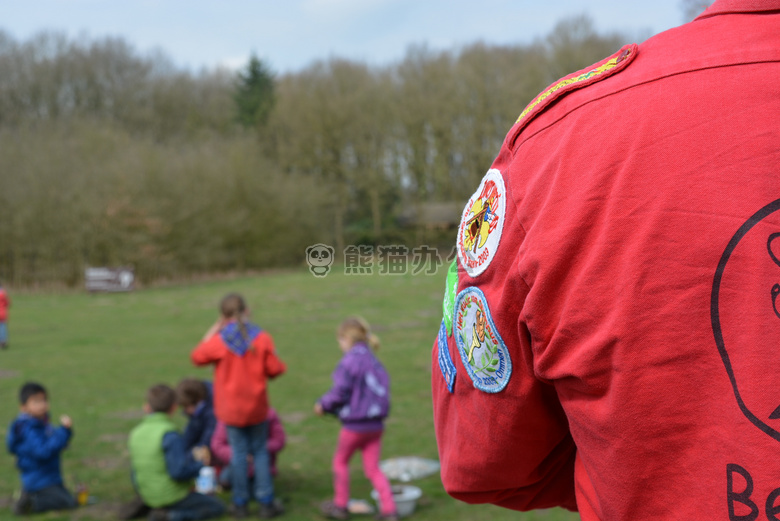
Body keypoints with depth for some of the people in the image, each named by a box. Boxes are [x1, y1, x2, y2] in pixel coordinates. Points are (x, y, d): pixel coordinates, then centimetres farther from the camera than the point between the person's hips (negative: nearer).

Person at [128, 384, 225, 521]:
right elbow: (179, 472, -28)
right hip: (172, 497, -8)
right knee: (217, 507, 6)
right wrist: (199, 463, -8)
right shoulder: (170, 434, -23)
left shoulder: (135, 433, -1)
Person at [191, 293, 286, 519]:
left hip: (230, 408, -1)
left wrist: (212, 331, 5)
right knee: (260, 451, 11)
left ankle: (240, 503, 19)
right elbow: (274, 369, -7)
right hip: (257, 406, 1)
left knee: (239, 452, 10)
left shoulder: (219, 340, -13)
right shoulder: (262, 338, -11)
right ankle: (266, 502, 14)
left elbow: (197, 357, 3)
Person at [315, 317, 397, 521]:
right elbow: (381, 391, 10)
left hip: (354, 425, -6)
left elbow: (340, 392, -17)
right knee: (373, 469, 13)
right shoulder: (375, 362, 5)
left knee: (340, 461, 17)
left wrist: (323, 404, 2)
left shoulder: (350, 361, -15)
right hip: (376, 425, 6)